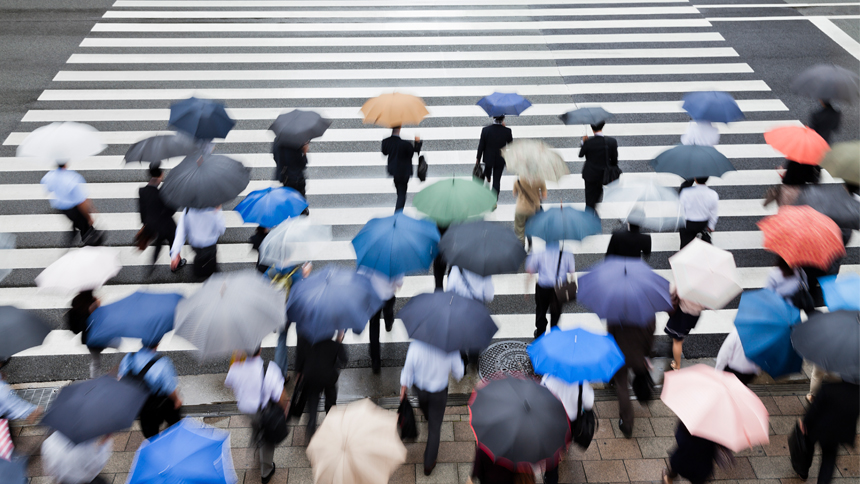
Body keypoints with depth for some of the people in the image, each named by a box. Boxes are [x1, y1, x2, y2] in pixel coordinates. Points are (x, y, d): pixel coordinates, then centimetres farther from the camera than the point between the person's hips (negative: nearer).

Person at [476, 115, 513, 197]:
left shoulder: (485, 130, -21)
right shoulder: (507, 131, -19)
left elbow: (481, 146, -11)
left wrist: (478, 159, 3)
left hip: (488, 159, 0)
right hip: (500, 160, 0)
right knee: (497, 180, 10)